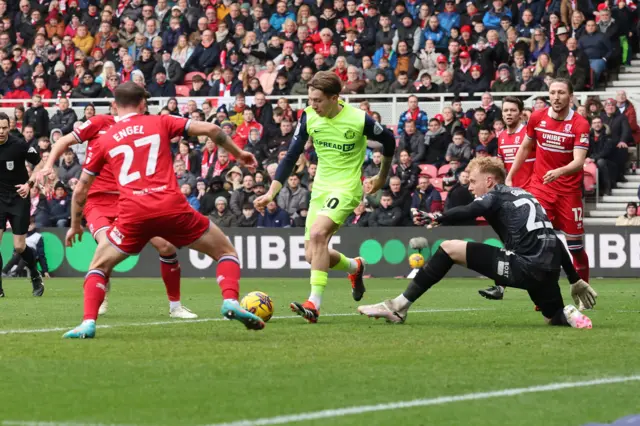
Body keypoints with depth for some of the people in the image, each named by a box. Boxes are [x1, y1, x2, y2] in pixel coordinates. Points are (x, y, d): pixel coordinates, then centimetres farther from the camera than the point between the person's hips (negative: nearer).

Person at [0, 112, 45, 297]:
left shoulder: (19, 145, -15)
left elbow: (41, 164, -4)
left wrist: (29, 184, -16)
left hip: (19, 199, -2)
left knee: (19, 247, -1)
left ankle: (35, 276, 29)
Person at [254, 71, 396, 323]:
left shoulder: (359, 120, -16)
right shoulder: (308, 117, -6)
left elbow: (388, 141, 3)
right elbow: (291, 156, 0)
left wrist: (383, 177, 17)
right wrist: (271, 193, -8)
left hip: (346, 188, -6)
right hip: (320, 187, 6)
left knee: (317, 234, -29)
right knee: (312, 255, 3)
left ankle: (314, 303, -28)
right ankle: (354, 267, 36)